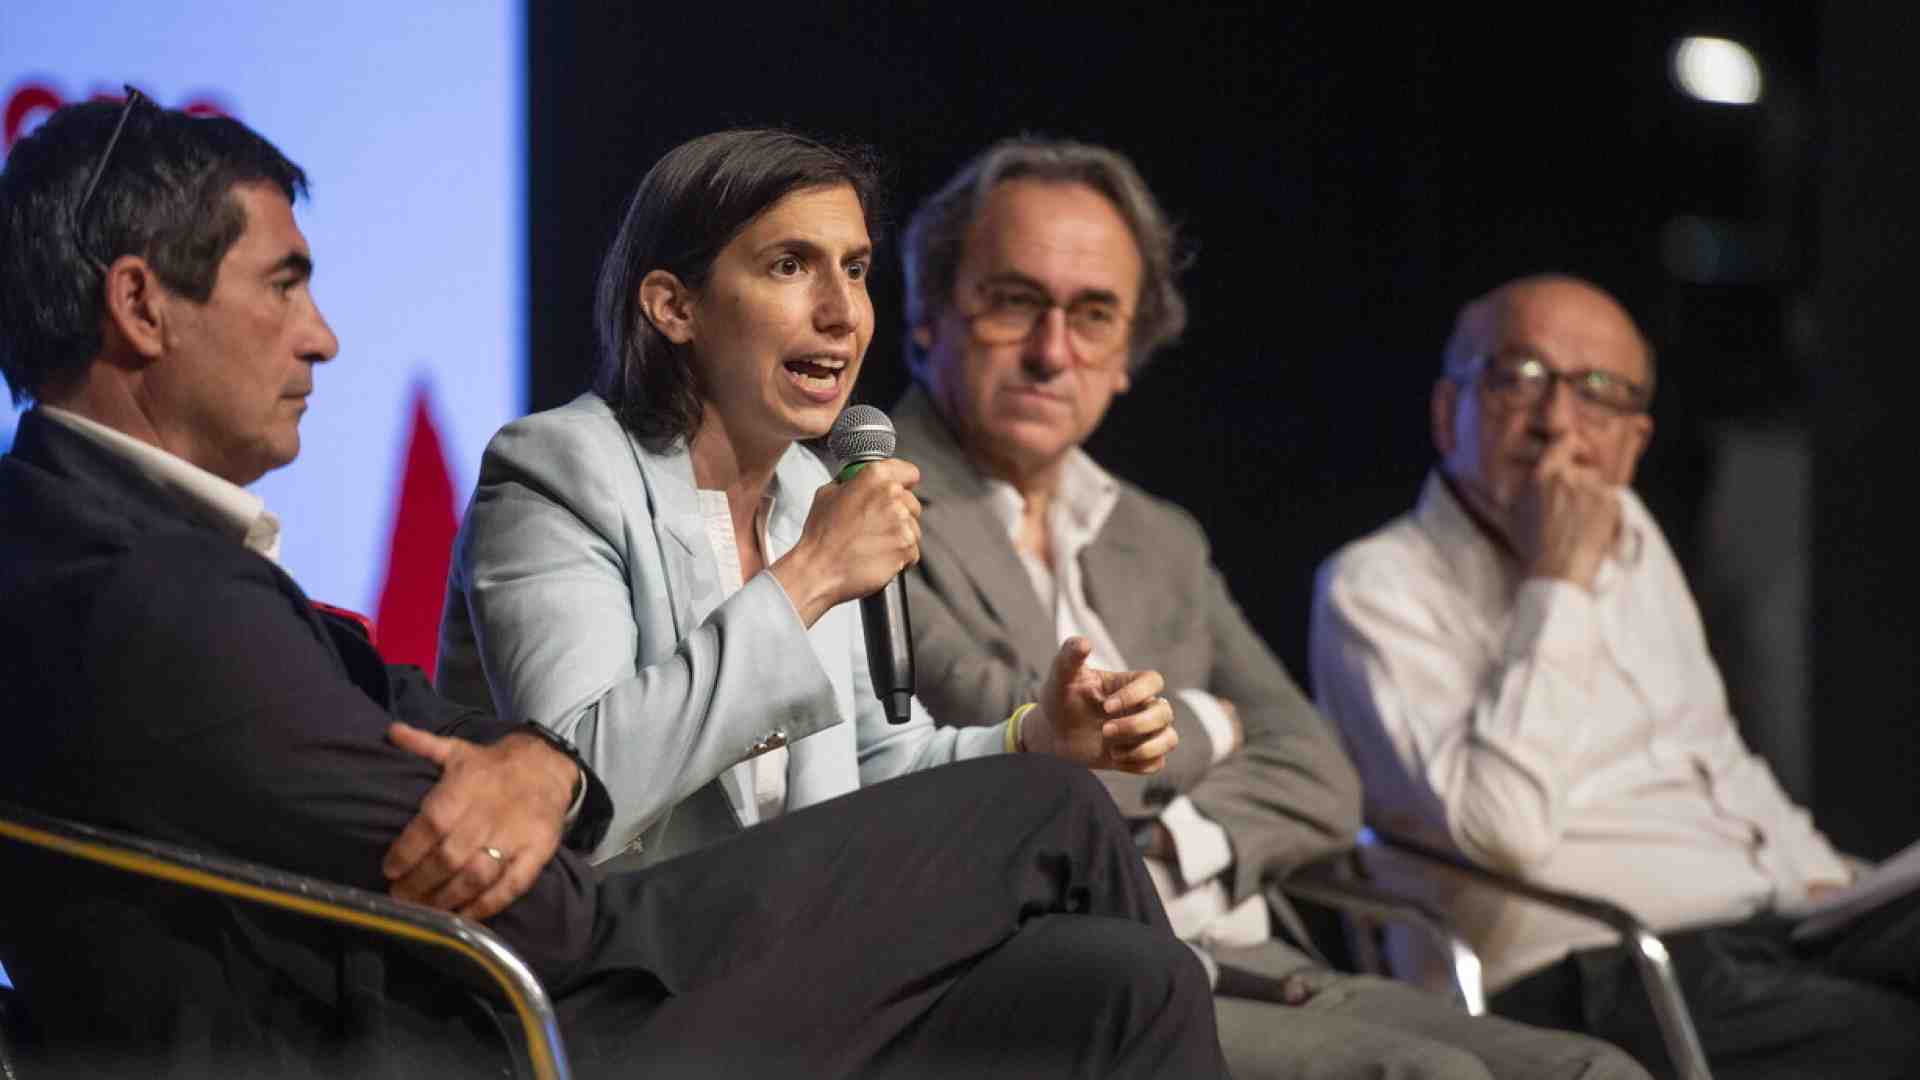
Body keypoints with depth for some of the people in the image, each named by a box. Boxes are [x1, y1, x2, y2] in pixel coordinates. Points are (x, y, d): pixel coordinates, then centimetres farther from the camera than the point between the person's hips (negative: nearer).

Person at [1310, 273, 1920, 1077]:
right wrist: (1559, 585, -11)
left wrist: (1823, 885, 13)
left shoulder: (1632, 539, 21)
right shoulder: (1376, 587, -3)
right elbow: (1503, 828, -17)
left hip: (1773, 925, 8)